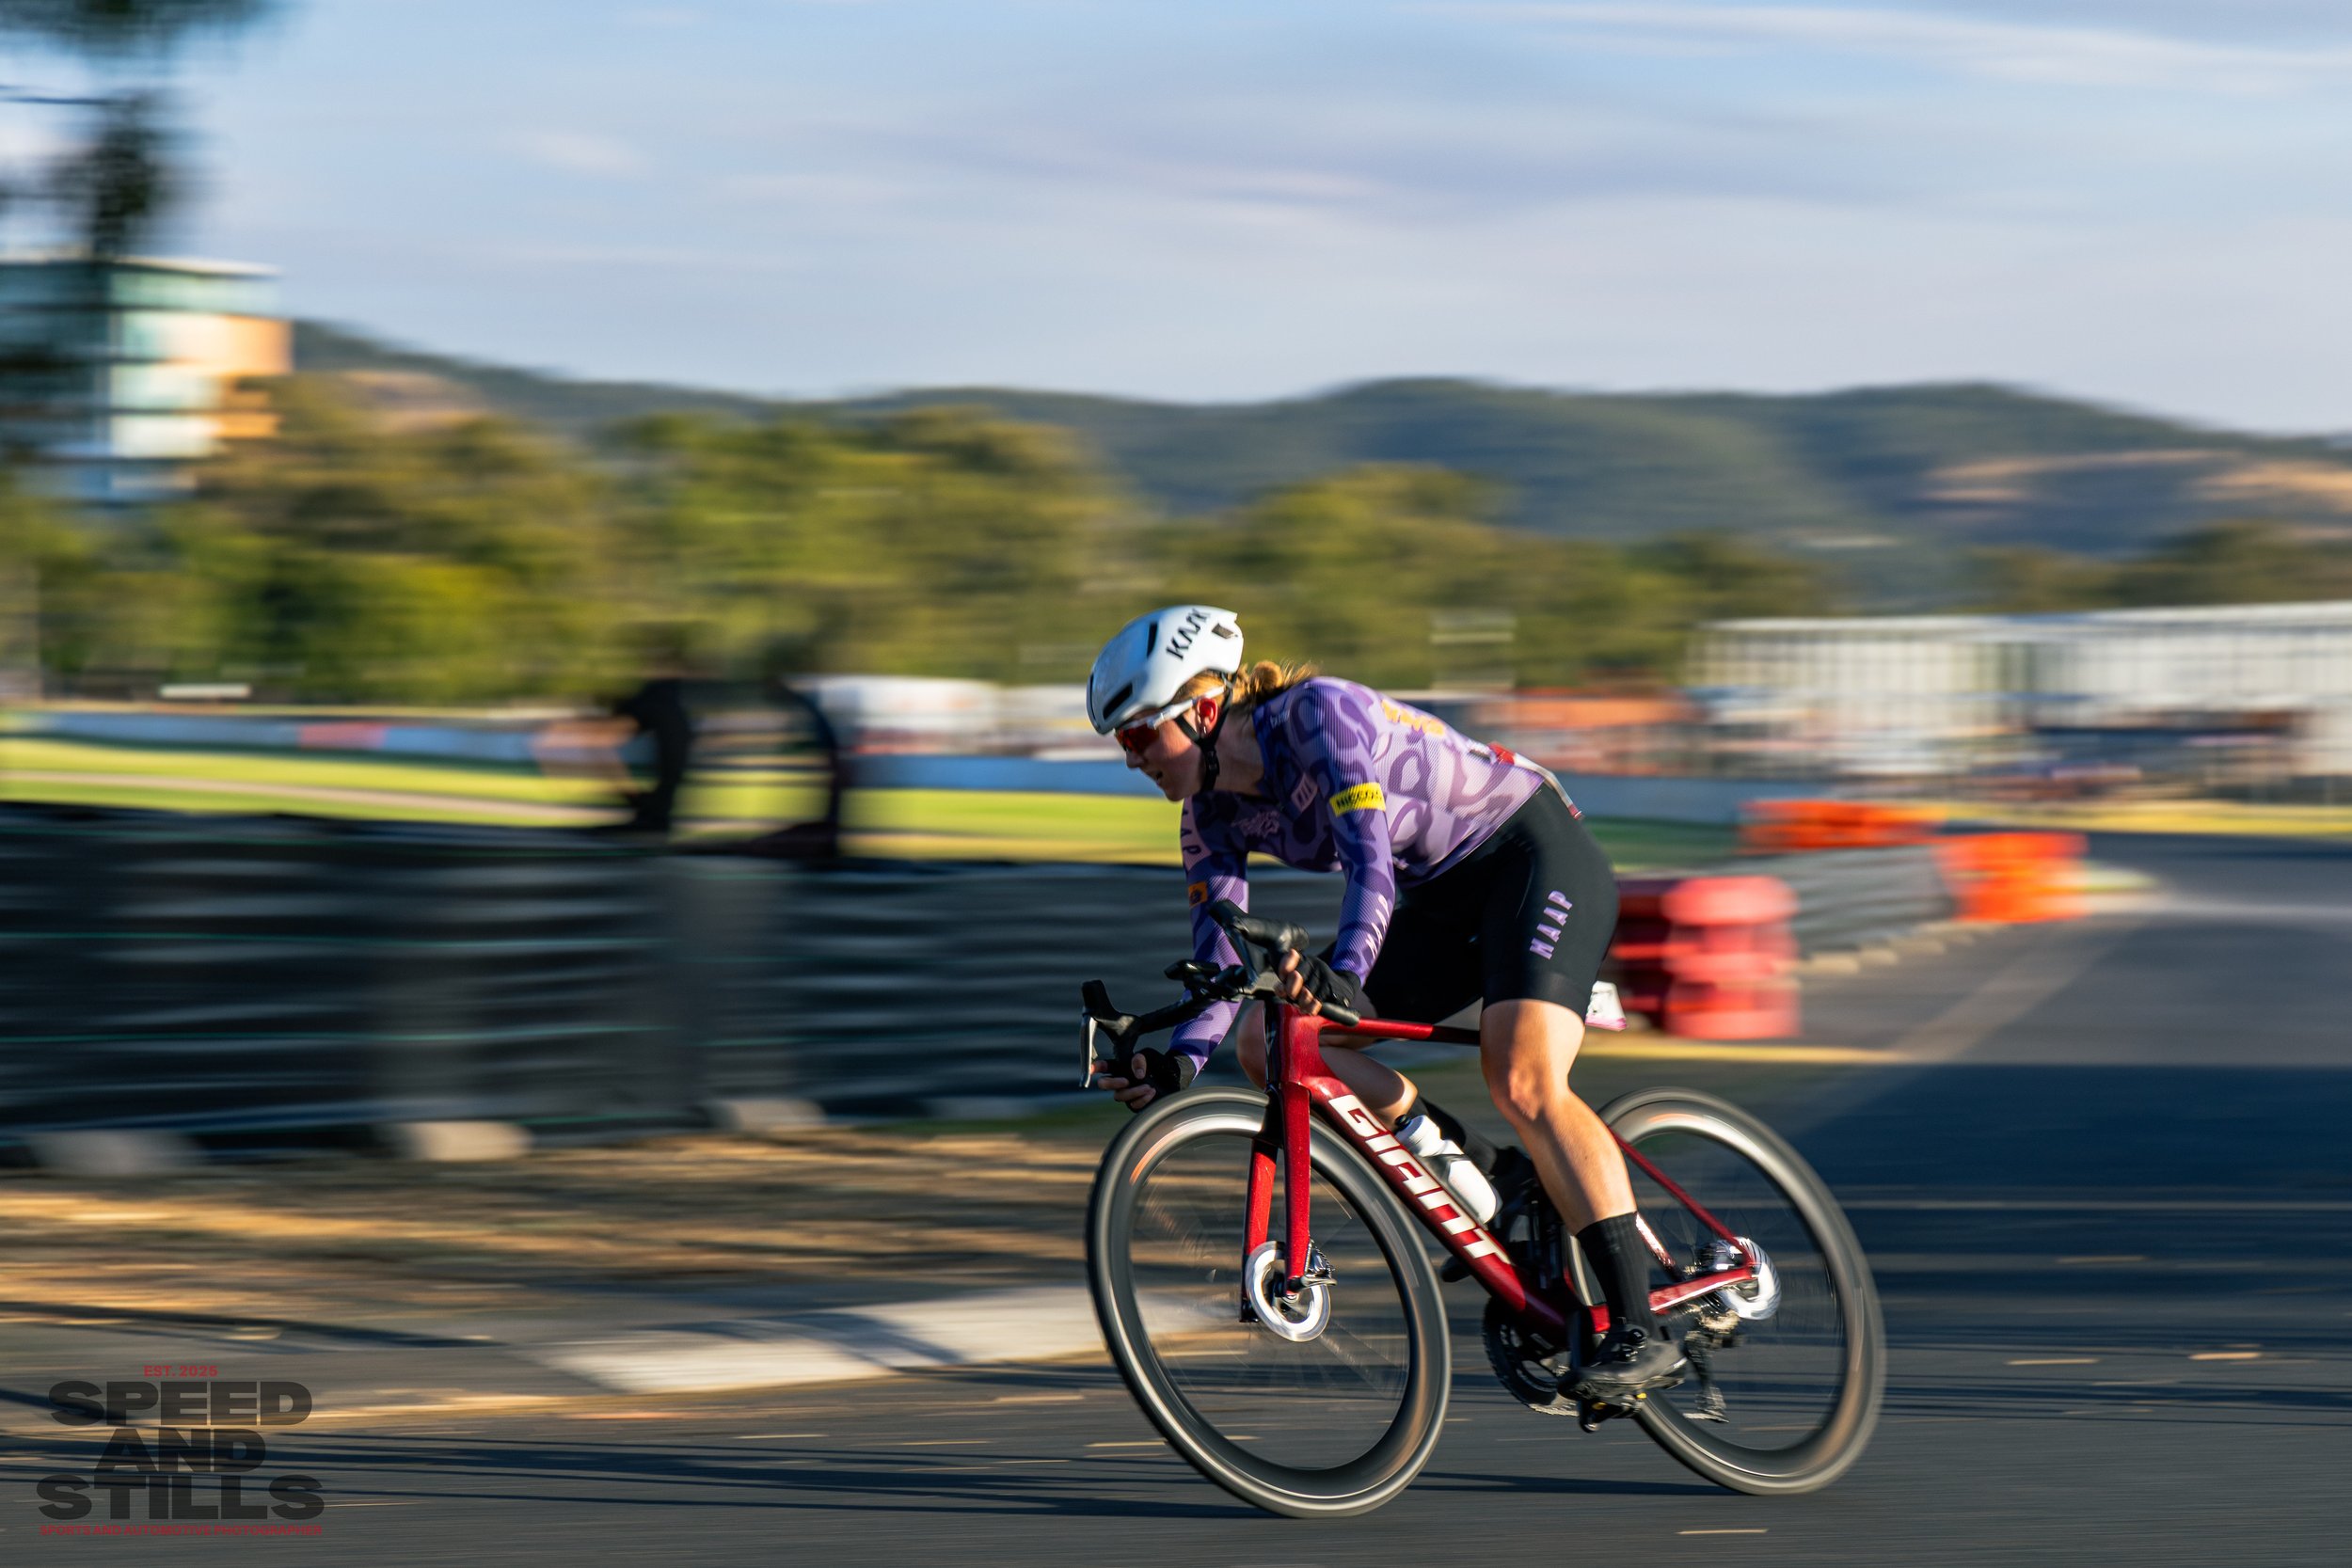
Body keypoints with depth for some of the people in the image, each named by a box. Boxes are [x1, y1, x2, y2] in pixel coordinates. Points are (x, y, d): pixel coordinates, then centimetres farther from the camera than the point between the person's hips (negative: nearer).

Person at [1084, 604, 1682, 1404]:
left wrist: (1346, 973, -51)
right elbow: (1221, 962, -4)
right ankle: (1481, 1172, -2)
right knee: (1267, 1041, -8)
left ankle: (1639, 1329, -28)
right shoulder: (1213, 815, -1)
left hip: (1538, 856, -8)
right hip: (1447, 900, 8)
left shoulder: (1320, 712, -23)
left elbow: (1371, 859, -36)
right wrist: (1180, 1060, -22)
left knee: (1523, 1083, -28)